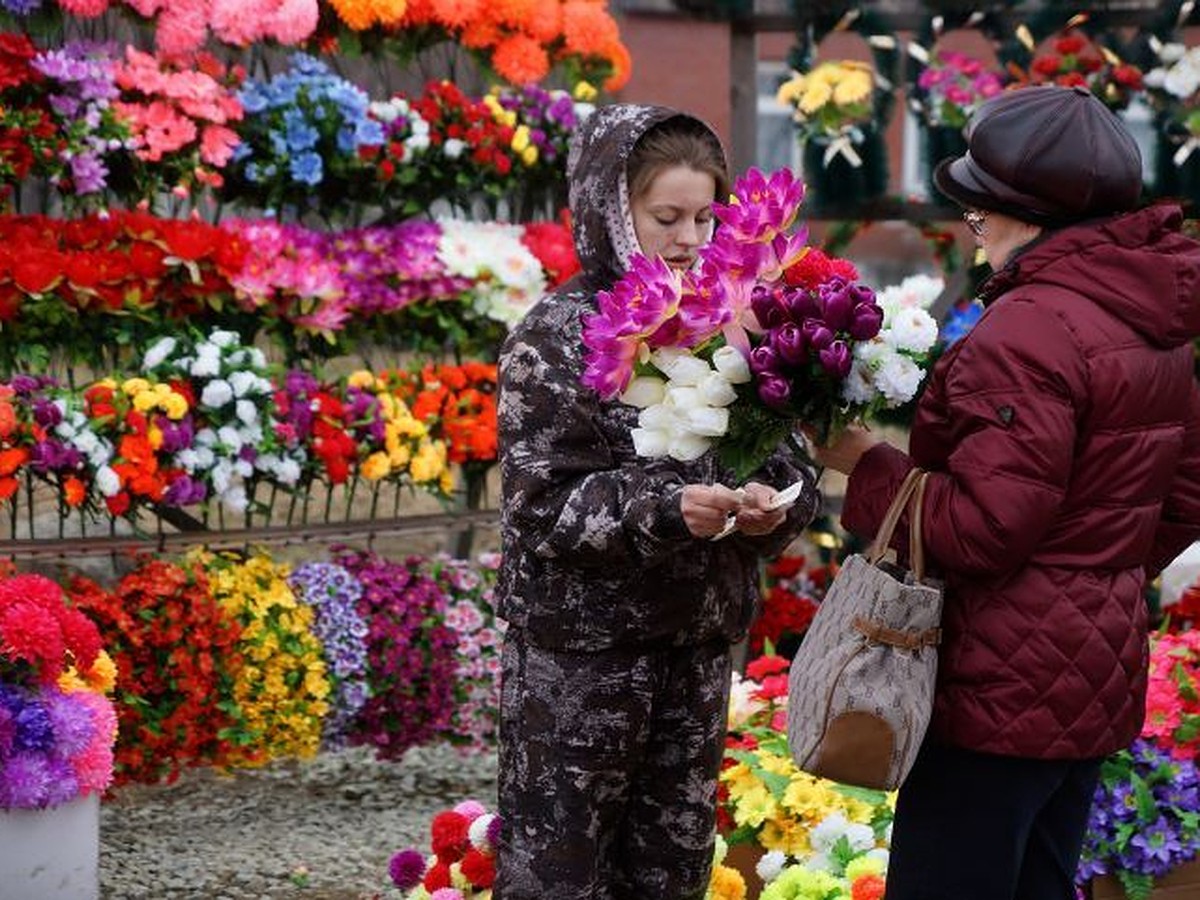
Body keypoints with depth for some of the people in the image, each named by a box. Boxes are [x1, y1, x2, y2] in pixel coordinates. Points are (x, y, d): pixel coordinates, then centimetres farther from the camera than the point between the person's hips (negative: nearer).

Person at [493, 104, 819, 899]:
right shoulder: (558, 337, -9)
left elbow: (786, 459, 8)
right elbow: (540, 503, -14)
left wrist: (777, 499, -15)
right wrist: (661, 509, -27)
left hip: (699, 638, 5)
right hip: (582, 642, -5)